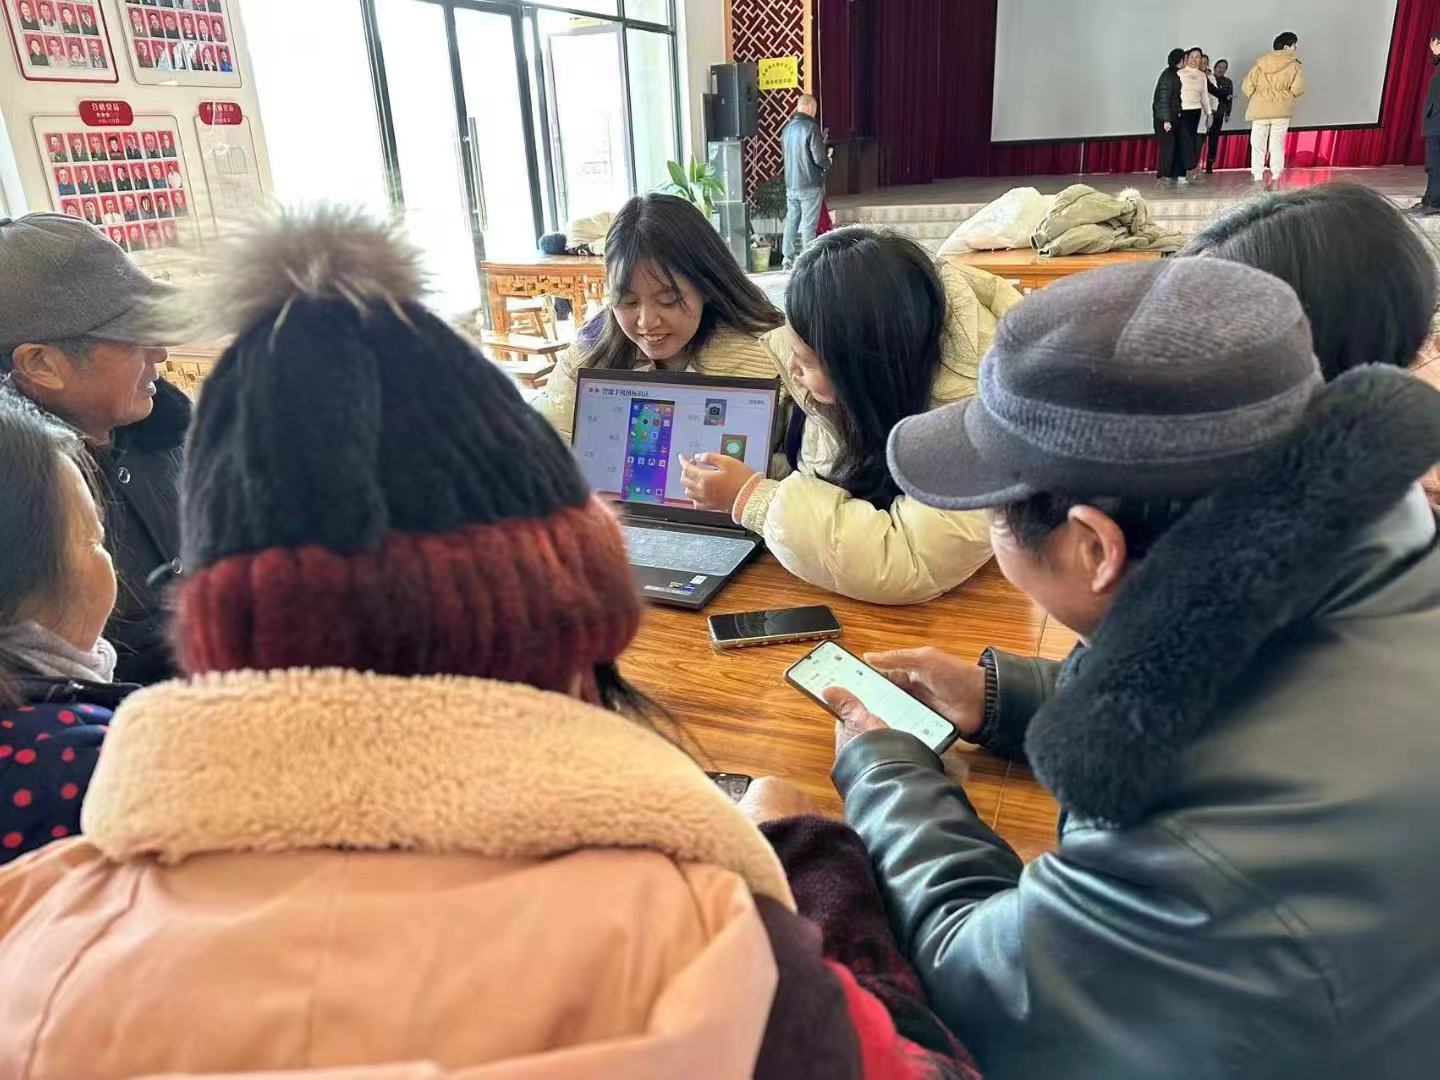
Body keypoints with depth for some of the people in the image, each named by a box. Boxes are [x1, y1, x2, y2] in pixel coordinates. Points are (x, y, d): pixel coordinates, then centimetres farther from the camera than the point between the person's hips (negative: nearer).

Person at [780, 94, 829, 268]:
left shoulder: (787, 128, 7)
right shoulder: (811, 127, -15)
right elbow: (820, 157, -18)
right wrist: (828, 164, 4)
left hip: (791, 184, 6)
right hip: (810, 184, -6)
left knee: (791, 220, 13)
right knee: (809, 224, -1)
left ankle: (788, 257, 16)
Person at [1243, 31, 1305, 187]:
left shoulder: (1260, 63, 7)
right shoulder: (1294, 65, 1)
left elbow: (1247, 87, 1)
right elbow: (1298, 89, -8)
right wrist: (1285, 95, 12)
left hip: (1260, 109, 1)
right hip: (1282, 110, -1)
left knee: (1258, 145, 5)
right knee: (1277, 144, 6)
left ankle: (1258, 179, 0)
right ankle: (1275, 178, 1)